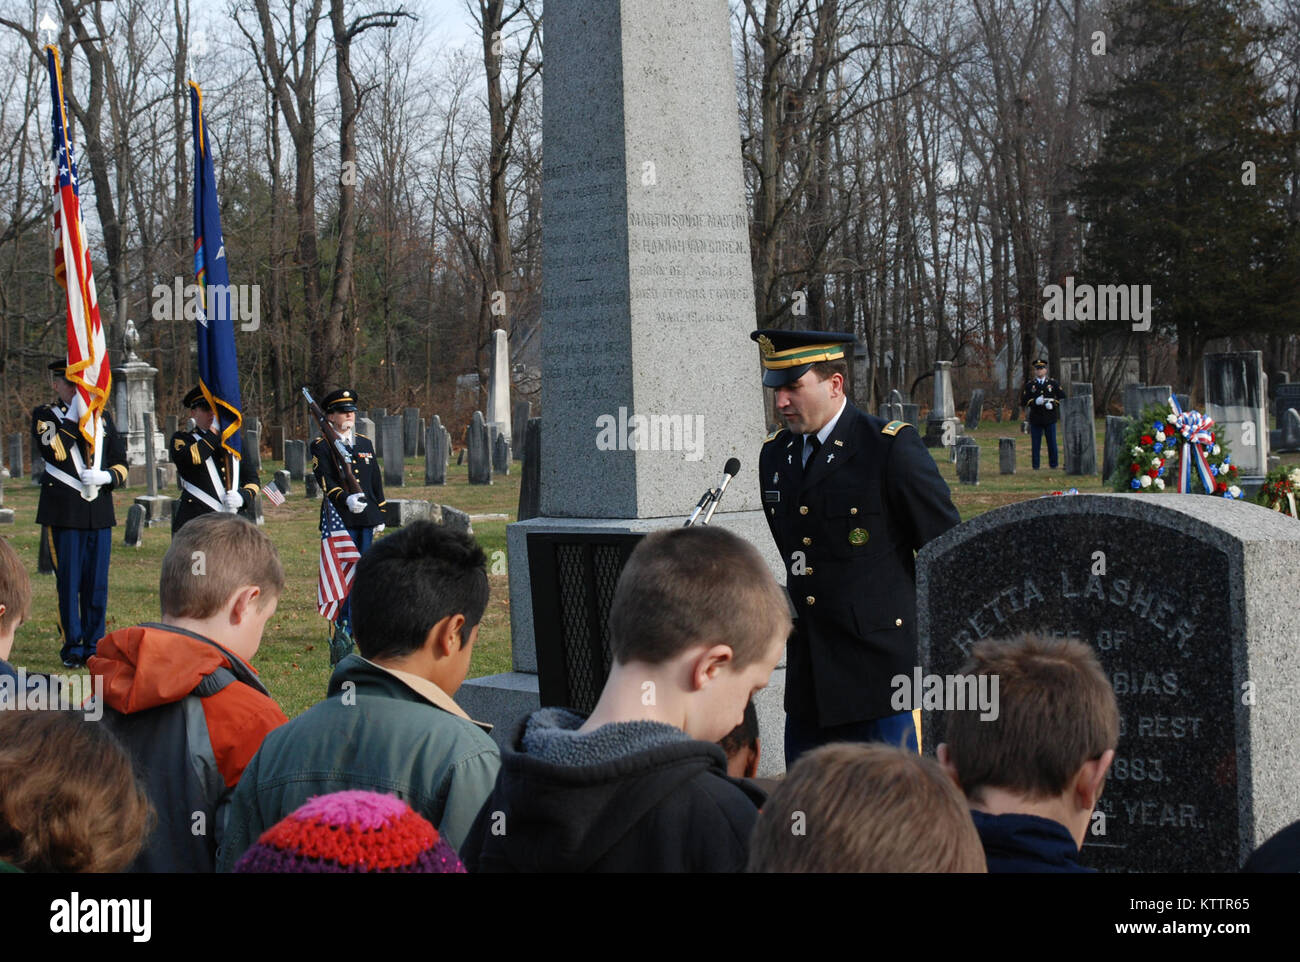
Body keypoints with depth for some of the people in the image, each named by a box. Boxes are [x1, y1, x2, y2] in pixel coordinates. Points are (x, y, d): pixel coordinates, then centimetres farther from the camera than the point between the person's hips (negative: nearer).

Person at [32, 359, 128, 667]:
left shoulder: (102, 416, 14)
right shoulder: (44, 416, 4)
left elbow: (121, 464, 12)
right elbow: (54, 452, -15)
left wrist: (105, 476, -9)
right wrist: (76, 418, -17)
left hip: (99, 512, 3)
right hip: (62, 512, -3)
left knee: (97, 584, 4)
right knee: (68, 583, -2)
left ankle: (94, 645, 12)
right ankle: (73, 648, 5)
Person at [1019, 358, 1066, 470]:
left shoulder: (1053, 383, 8)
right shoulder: (1029, 385, 7)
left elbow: (1062, 397, 6)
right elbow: (1024, 401, 2)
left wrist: (1052, 404, -11)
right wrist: (1035, 401, -16)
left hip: (1050, 418, 0)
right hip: (1035, 419, 0)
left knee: (1052, 443, 3)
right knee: (1035, 443, 0)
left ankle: (1053, 465, 10)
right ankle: (1036, 466, 5)